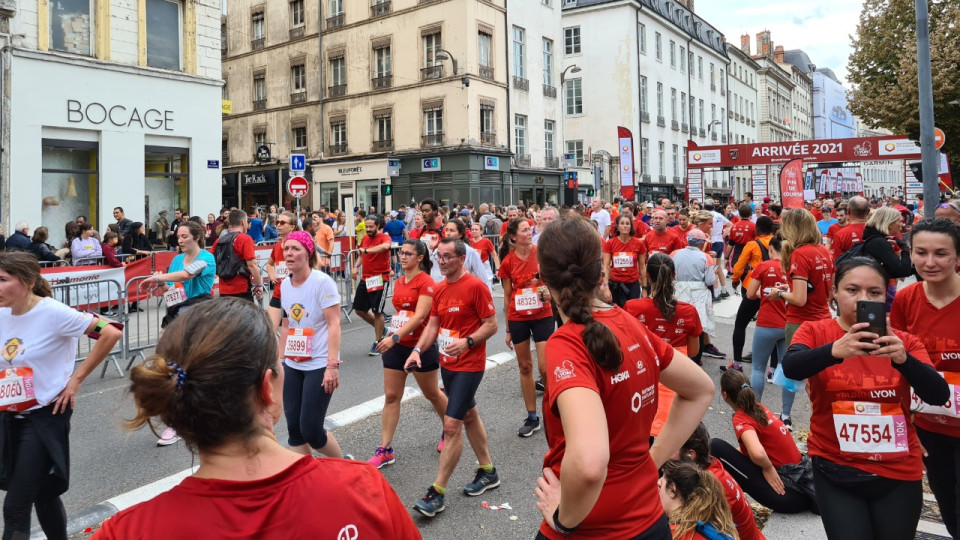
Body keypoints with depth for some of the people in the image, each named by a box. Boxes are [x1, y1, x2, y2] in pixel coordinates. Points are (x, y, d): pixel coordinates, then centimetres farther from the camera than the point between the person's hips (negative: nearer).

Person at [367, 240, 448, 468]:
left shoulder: (426, 282, -14)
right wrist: (392, 334, 13)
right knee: (391, 396, 4)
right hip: (396, 346, 6)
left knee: (432, 393, 11)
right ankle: (385, 450, 9)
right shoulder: (399, 282, 8)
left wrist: (395, 337, -32)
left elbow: (420, 315, -25)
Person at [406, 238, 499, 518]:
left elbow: (491, 325, -14)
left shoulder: (476, 286, -15)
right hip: (447, 363, 8)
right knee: (469, 416, 19)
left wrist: (466, 342, -27)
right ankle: (488, 471, 37)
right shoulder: (439, 289, 7)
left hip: (469, 365, -8)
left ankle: (437, 492, 0)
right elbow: (433, 325, 8)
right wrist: (417, 350, -6)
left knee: (451, 425, -9)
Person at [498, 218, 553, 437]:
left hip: (542, 316, -2)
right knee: (525, 367, 10)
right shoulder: (508, 262, -2)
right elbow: (507, 296, 5)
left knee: (545, 368, -6)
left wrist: (549, 293, -16)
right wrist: (508, 329, 6)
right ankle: (532, 417, 23)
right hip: (517, 319, 2)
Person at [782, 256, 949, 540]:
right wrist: (835, 351, -44)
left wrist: (903, 359, -31)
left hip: (899, 472, 2)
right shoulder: (815, 331, -7)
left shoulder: (904, 342, -1)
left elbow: (939, 395, -13)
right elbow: (791, 367, -26)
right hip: (836, 469, -2)